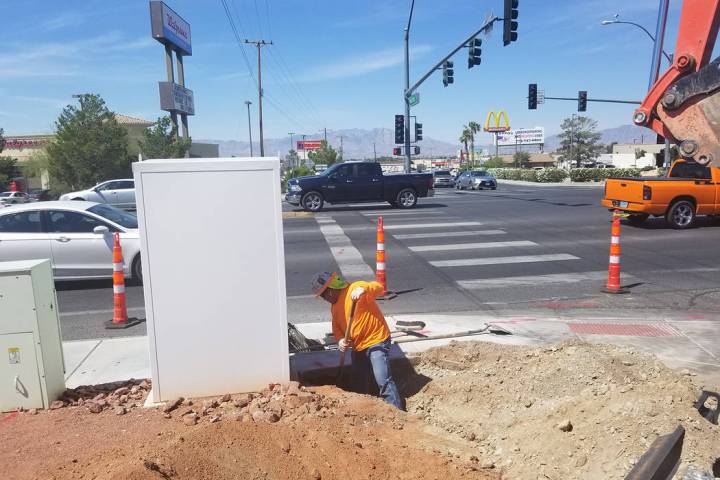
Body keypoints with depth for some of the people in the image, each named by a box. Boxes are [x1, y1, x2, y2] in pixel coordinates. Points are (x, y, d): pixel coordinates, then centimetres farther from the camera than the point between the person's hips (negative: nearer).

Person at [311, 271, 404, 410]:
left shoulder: (355, 288, -17)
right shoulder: (334, 306, 9)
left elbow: (379, 287, -30)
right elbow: (336, 326, 12)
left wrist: (363, 289, -51)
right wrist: (340, 339, -10)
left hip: (376, 340, -9)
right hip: (358, 346, 9)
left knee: (383, 380, -16)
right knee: (359, 380, 21)